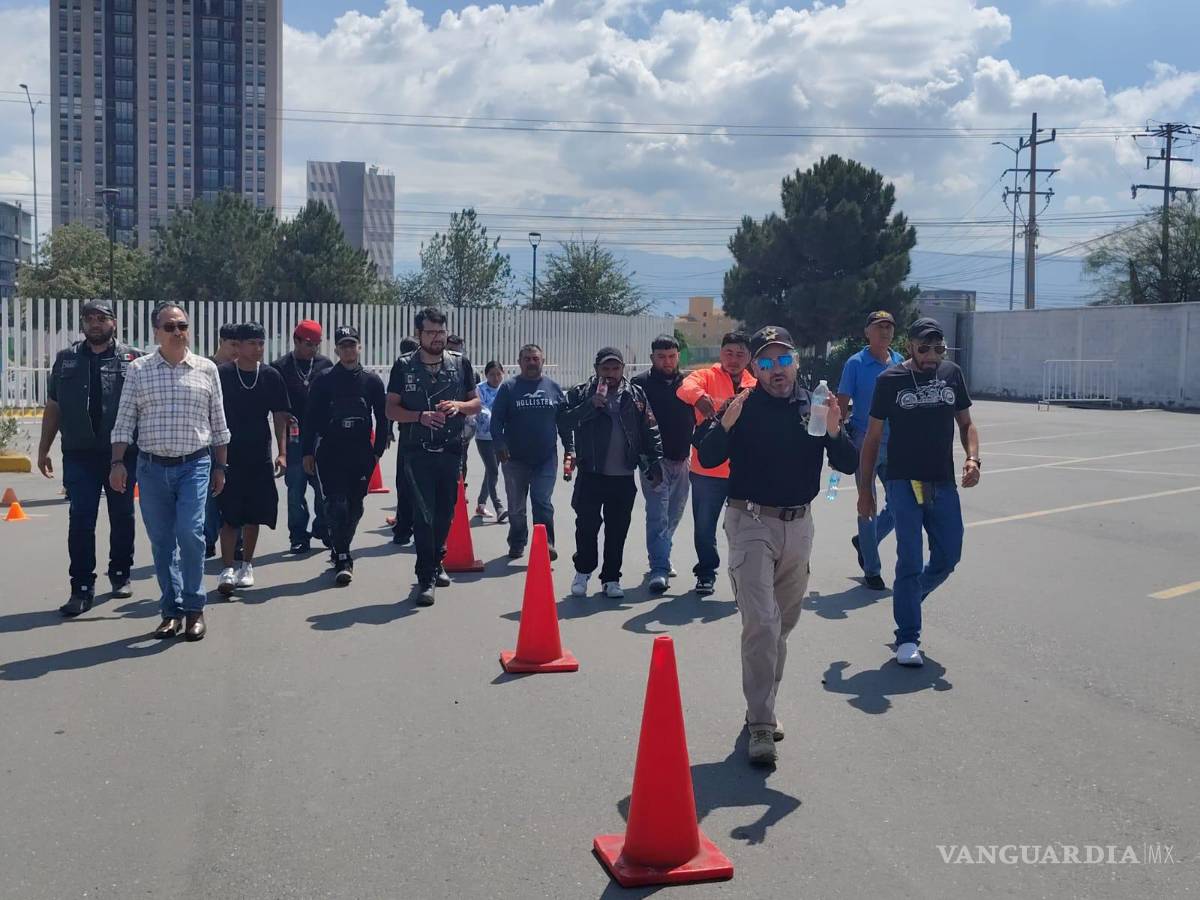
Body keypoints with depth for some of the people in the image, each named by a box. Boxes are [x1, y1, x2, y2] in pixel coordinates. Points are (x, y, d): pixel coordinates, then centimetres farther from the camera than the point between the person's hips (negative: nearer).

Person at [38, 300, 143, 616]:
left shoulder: (133, 359, 1)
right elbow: (53, 407, 14)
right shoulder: (66, 360, 10)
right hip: (79, 455, 1)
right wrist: (43, 449, 12)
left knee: (122, 517, 11)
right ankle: (82, 588, 3)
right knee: (80, 521, -1)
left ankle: (120, 573, 28)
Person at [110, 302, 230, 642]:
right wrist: (117, 462, -5)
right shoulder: (139, 369, 4)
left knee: (190, 532, -15)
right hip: (152, 467, 1)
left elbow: (218, 423, 9)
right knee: (161, 541, 6)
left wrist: (219, 466, 9)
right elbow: (124, 420, 3)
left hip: (195, 465, -1)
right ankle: (172, 610, 18)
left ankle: (194, 607, 0)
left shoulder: (207, 369, 5)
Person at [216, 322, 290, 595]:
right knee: (229, 514, -5)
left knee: (253, 514, 10)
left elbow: (280, 416, 6)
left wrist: (282, 452, -2)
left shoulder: (272, 376, 4)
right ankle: (227, 570, -1)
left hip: (260, 456, 3)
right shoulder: (221, 374, -4)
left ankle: (246, 566, 24)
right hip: (229, 455, -3)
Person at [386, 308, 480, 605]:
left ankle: (436, 562, 35)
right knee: (422, 514, -8)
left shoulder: (460, 363, 5)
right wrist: (421, 416, -17)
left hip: (451, 451, 3)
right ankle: (425, 579, -4)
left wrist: (458, 406, -13)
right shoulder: (404, 367, -1)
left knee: (445, 512, 13)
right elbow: (391, 410, 0)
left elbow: (476, 403, 9)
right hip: (417, 452, -3)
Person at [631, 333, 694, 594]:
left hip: (682, 460, 5)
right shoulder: (640, 383, -4)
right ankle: (659, 570, -11)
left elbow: (698, 416, 16)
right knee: (658, 515, -10)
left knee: (674, 514, 15)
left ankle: (660, 560, 32)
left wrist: (692, 447, 5)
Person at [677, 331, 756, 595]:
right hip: (708, 468, -2)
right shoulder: (707, 376, -2)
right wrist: (700, 397, -46)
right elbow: (686, 388, -25)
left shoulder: (754, 386, 9)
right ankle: (706, 573, 24)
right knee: (704, 525, 7)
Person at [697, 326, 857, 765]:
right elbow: (708, 458, -16)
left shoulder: (814, 407, 2)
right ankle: (761, 726, -6)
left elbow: (849, 465, -2)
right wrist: (725, 424, -33)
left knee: (784, 623, 15)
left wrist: (834, 432, -20)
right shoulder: (743, 407, -7)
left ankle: (763, 707, 31)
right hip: (751, 523, -4)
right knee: (761, 622, -13)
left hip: (798, 525, 5)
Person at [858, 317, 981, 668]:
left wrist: (972, 458, -8)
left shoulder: (952, 374, 6)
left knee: (948, 557, 9)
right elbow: (872, 437, 0)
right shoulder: (891, 380, -4)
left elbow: (966, 423, 13)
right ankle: (907, 638, 6)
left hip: (943, 483, 4)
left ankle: (907, 602, 35)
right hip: (904, 483, -4)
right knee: (911, 562, -5)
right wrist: (865, 489, -1)